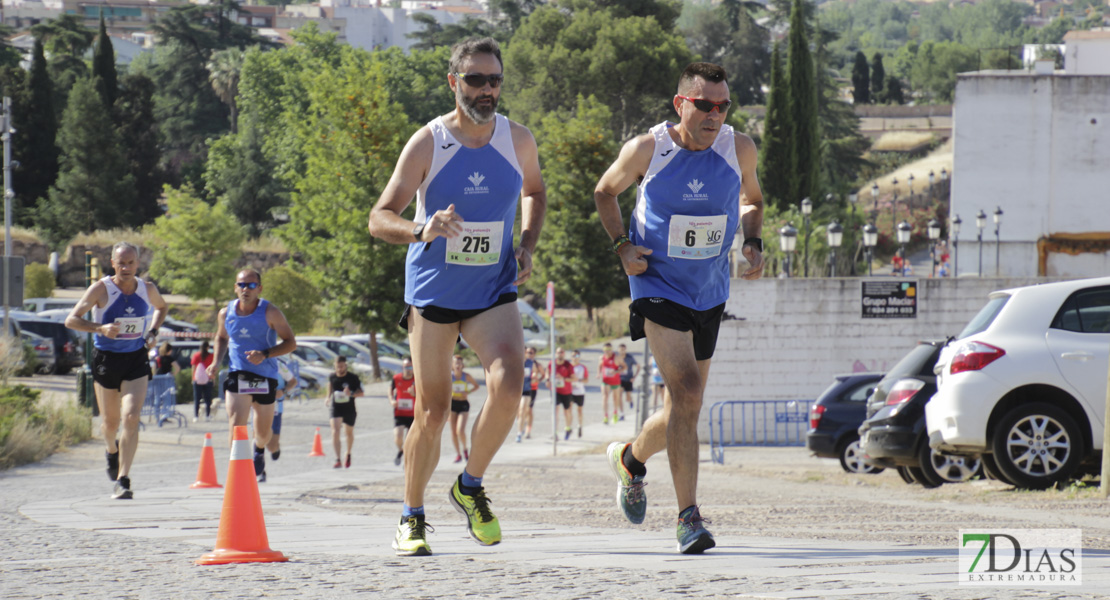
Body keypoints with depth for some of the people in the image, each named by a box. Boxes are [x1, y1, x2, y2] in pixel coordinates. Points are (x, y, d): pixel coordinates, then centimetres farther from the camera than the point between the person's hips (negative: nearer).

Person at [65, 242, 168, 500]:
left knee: (131, 418, -16)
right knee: (110, 421, 12)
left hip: (136, 361, 1)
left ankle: (123, 481, -15)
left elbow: (161, 307, 22)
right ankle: (111, 450, 49)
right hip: (106, 359, -1)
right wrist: (100, 328, -29)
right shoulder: (101, 289, -12)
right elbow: (71, 320, -13)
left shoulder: (148, 290, -2)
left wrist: (152, 332, 3)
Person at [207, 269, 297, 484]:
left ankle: (259, 451, 49)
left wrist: (265, 354, -24)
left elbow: (291, 343, -9)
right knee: (235, 424, -22)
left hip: (265, 377, 0)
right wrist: (216, 362, 1)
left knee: (263, 432, 15)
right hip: (237, 375, 0)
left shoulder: (270, 313, -10)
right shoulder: (226, 313, -1)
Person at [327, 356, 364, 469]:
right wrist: (328, 398, 5)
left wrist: (351, 393, -27)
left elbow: (361, 393, -8)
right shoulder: (332, 377, 0)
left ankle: (348, 454, 44)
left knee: (349, 432, 17)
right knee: (335, 432, -18)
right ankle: (338, 459, -23)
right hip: (336, 408, 0)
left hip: (349, 409, 0)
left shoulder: (353, 378, -9)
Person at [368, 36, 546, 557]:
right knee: (433, 412, -1)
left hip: (494, 293, 2)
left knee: (507, 385, -23)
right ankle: (411, 518, 20)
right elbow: (379, 219, -15)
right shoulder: (427, 144, -12)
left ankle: (470, 487, 1)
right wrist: (422, 230, -36)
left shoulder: (518, 141, -2)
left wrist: (527, 245, 3)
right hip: (432, 293, -2)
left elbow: (534, 190, 20)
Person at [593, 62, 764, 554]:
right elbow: (605, 191, 7)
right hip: (658, 286, -4)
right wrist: (622, 245, -7)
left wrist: (753, 244, -3)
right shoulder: (648, 149, -11)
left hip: (710, 292, 5)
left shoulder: (739, 149, -4)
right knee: (685, 390, -22)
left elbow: (751, 199, 16)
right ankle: (689, 518, -20)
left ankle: (631, 459, 45)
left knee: (683, 411, 13)